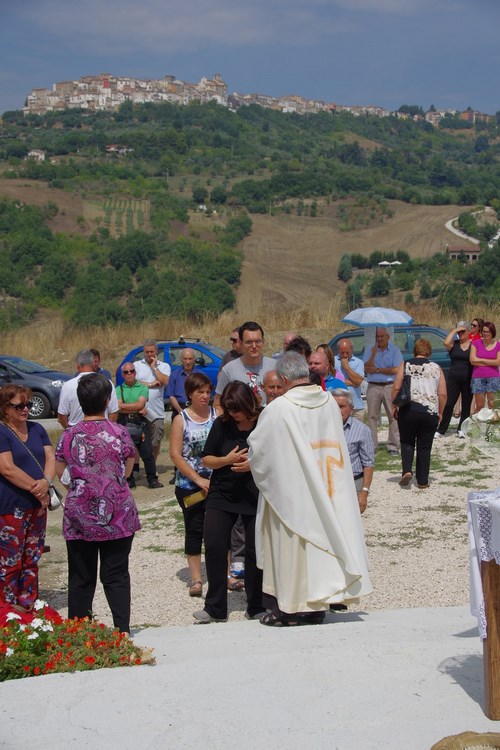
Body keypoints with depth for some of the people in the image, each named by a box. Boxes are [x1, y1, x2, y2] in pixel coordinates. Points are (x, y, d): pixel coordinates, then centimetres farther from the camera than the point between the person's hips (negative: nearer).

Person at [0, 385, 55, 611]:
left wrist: (46, 481, -14)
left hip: (37, 504, 7)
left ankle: (29, 603, 23)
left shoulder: (36, 429, 12)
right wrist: (36, 488, -16)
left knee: (32, 558, 13)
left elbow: (51, 458, 5)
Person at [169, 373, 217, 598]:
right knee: (194, 530, 7)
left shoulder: (217, 415, 3)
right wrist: (198, 480, -12)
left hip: (216, 482, 1)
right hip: (189, 485, -1)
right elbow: (175, 455, -6)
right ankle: (196, 579, 13)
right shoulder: (181, 420, -2)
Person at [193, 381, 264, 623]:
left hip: (255, 497, -2)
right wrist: (227, 460, -13)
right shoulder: (221, 424, 1)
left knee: (255, 550, 2)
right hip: (222, 495, 2)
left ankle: (256, 608, 18)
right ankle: (215, 608, 8)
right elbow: (206, 459, 6)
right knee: (214, 547, -4)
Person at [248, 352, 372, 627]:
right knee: (320, 542, 13)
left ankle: (289, 608, 14)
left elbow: (257, 450, -6)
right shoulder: (329, 402, -2)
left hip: (289, 492, -5)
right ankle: (317, 605, 21)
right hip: (324, 492, 5)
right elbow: (334, 445, 8)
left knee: (291, 545, 6)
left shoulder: (278, 409, -17)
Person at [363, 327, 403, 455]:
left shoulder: (394, 350, 3)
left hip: (390, 386, -2)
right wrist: (373, 355, -14)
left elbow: (396, 370, -8)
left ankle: (393, 446, 0)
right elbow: (367, 368, 0)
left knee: (393, 416, -5)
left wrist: (377, 370, -6)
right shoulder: (370, 351, 11)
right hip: (373, 387, 2)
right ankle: (371, 445, 8)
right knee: (372, 417, 2)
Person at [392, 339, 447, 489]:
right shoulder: (436, 368, 6)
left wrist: (394, 406, 8)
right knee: (424, 447, 10)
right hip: (430, 412, 1)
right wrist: (440, 412, 14)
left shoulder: (405, 365, 3)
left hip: (408, 410, -1)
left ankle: (407, 470, -5)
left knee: (407, 442, 16)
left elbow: (396, 388, -3)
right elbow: (443, 394, 3)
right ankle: (422, 481, 12)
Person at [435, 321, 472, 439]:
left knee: (466, 405, 7)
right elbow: (446, 342, -19)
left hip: (468, 380, 0)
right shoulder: (454, 344, 4)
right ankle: (441, 430, 0)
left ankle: (461, 429, 17)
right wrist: (454, 331, -11)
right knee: (448, 404, -3)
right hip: (453, 379, 0)